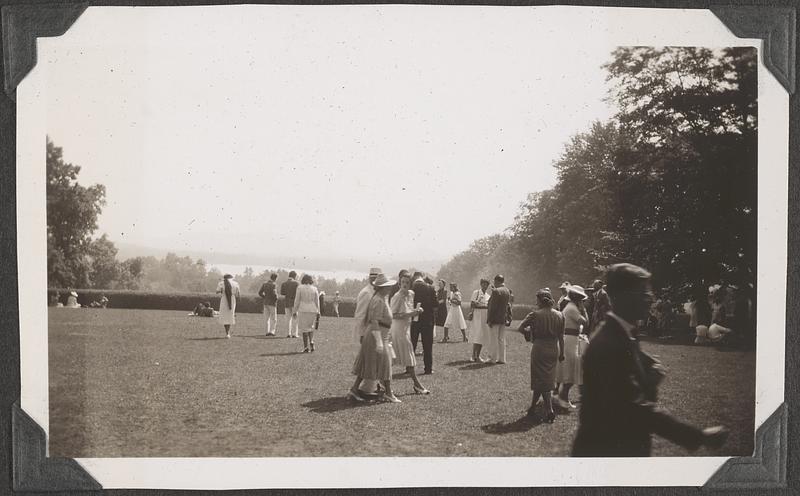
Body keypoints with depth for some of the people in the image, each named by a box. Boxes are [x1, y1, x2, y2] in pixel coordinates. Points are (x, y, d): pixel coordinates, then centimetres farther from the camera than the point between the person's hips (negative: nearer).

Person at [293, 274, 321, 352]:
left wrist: (294, 311, 5)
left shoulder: (300, 288, -2)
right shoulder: (314, 289, 3)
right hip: (313, 310, 2)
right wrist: (318, 312, 10)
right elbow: (317, 301, 4)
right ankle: (311, 341, 0)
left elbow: (297, 301, -2)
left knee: (305, 328, 4)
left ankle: (306, 347, 1)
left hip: (303, 310, -2)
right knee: (310, 326, 20)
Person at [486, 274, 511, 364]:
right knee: (501, 339, 11)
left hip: (495, 319, -8)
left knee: (493, 339, 0)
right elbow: (508, 305, 12)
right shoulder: (508, 291, 8)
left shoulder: (496, 291, -16)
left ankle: (492, 358, 5)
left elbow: (492, 306, -17)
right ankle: (501, 359, 14)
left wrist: (489, 319, -15)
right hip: (503, 319, 8)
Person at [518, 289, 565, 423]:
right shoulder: (560, 315, 2)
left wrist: (528, 333, 10)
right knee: (544, 378, 14)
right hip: (554, 349, 5)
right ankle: (532, 408, 20)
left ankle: (550, 411, 2)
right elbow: (561, 336, 6)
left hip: (540, 348, -5)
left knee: (541, 380, 5)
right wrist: (561, 353, 13)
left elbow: (520, 328, -10)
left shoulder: (535, 314, -11)